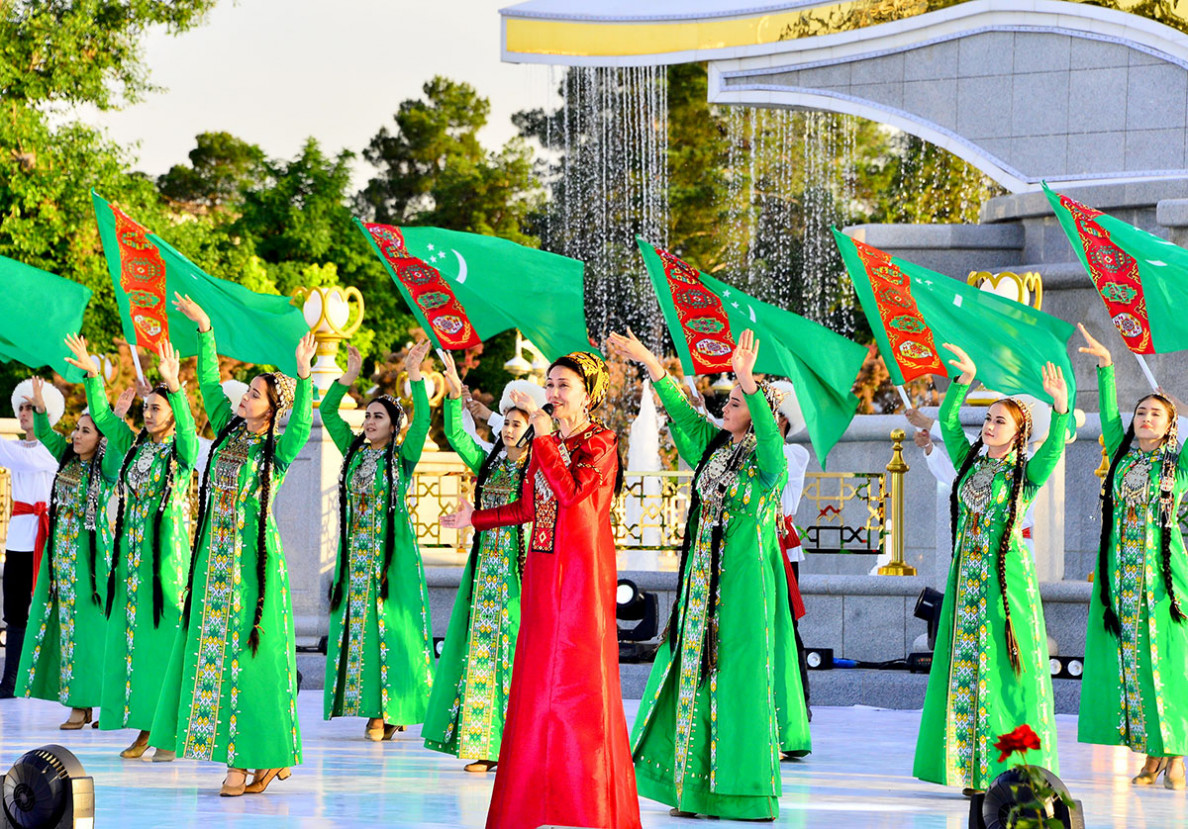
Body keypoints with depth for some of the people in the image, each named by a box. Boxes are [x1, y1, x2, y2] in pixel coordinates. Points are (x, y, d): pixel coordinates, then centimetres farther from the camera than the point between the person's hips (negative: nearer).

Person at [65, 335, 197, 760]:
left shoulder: (182, 450, -3)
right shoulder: (134, 446, 13)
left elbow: (187, 426, -22)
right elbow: (102, 416, 11)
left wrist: (174, 386, -36)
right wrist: (92, 375, -1)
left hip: (166, 551, -6)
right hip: (131, 550, 6)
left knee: (164, 637, -7)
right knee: (131, 636, 5)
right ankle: (143, 729, 10)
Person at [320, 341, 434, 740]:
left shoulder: (403, 457, 1)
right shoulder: (354, 452, 12)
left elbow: (422, 421, -14)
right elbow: (328, 412, 10)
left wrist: (415, 377, -21)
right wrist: (349, 377, 0)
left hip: (393, 550, -5)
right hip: (357, 552, 5)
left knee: (391, 625, -6)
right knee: (359, 625, 1)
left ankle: (394, 710, -4)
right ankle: (372, 711, 4)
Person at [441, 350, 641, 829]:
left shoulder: (600, 443, -6)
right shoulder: (549, 443, 15)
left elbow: (570, 492, -22)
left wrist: (542, 431, -19)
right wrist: (474, 519, 28)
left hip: (581, 572, -7)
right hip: (543, 572, 7)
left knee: (577, 678, -6)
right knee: (536, 680, 5)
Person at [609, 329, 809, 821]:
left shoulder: (768, 461, -10)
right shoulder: (715, 447, 11)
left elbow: (767, 431, -30)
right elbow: (681, 410, 17)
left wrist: (747, 379, -43)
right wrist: (647, 361, 14)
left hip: (743, 583, -7)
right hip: (704, 581, 8)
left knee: (737, 679, -7)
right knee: (697, 676, 8)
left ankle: (747, 792, -2)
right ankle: (698, 789, 13)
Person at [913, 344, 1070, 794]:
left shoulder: (1025, 475, -1)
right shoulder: (971, 464, 13)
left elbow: (1054, 447, -18)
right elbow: (947, 422, 6)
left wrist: (1061, 407, -34)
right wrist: (965, 380, -7)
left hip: (1007, 576, -5)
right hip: (967, 574, 5)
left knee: (1003, 668, -6)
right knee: (964, 667, 3)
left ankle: (1012, 770, -3)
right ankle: (974, 770, 7)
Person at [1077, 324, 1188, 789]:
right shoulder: (1122, 458, 12)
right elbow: (1109, 414, 11)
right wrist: (1105, 366, 4)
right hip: (1120, 574, 3)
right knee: (1128, 663, 1)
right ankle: (1150, 757, 6)